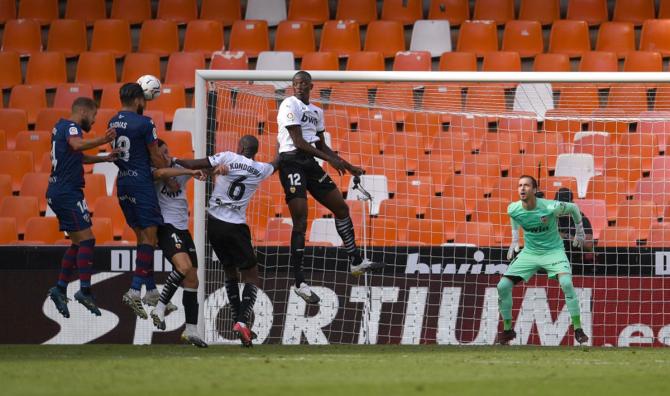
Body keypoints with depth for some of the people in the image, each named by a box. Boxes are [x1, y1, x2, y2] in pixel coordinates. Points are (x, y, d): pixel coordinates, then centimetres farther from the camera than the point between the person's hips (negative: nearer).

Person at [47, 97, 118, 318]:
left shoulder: (61, 127, 20)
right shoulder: (71, 127, -10)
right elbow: (77, 145, -35)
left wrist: (105, 158, 27)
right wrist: (102, 140, -41)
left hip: (56, 192, 10)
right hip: (68, 192, -10)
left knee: (78, 243, 14)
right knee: (86, 239, -12)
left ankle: (60, 289, 9)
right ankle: (85, 291, -20)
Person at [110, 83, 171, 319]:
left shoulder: (113, 123, 8)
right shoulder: (144, 124, -13)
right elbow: (156, 158, -7)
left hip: (122, 183, 7)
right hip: (141, 182, -7)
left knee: (142, 235, 15)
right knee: (149, 236, -7)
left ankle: (151, 290, 17)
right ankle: (135, 290, -19)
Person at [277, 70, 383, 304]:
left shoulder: (316, 112, 16)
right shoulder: (290, 105, -9)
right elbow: (298, 142, -16)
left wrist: (348, 167, 19)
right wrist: (330, 159, -18)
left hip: (310, 163, 8)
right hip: (292, 161, -8)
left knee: (341, 208, 11)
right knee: (300, 221, -14)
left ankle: (356, 262, 26)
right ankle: (299, 283, -12)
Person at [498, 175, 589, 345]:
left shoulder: (550, 207, -25)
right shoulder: (513, 209, -14)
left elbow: (573, 208, -5)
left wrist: (579, 231, 4)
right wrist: (514, 241, 13)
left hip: (553, 250, -4)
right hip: (529, 252, 4)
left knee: (566, 283, -29)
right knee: (503, 286, -7)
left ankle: (578, 330, -17)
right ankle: (507, 330, 13)